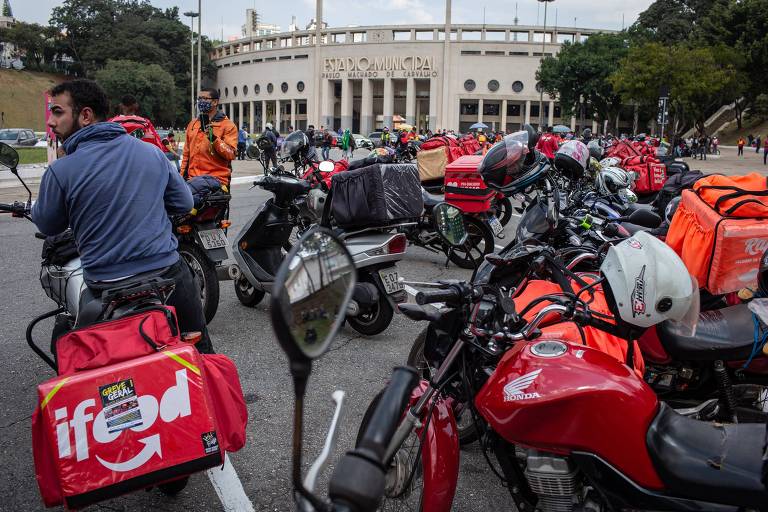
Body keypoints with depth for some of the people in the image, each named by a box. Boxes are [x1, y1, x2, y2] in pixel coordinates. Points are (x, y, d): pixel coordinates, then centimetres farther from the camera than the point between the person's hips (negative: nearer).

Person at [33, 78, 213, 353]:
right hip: (168, 273, 3)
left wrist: (35, 207, 25)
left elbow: (48, 225, 4)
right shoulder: (152, 152, -1)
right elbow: (183, 203, 7)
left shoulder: (60, 171, -11)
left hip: (107, 287, -2)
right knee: (200, 350, 19)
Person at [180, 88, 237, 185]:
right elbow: (187, 153, 21)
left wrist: (214, 138, -22)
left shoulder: (228, 126, -1)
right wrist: (183, 174, 16)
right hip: (193, 180, 5)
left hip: (216, 181, -5)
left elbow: (231, 154, -13)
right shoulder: (193, 124, 17)